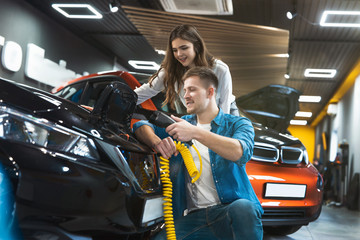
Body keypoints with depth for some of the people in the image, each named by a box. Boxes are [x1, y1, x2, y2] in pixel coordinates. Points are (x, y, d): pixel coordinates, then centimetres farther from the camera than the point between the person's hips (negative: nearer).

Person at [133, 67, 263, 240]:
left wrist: (196, 133, -23)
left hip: (229, 208, -1)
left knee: (243, 208, -38)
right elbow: (141, 126, 14)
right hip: (194, 216, 2)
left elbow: (241, 153, -15)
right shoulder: (182, 124, 21)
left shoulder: (238, 124, 7)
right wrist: (157, 142, -9)